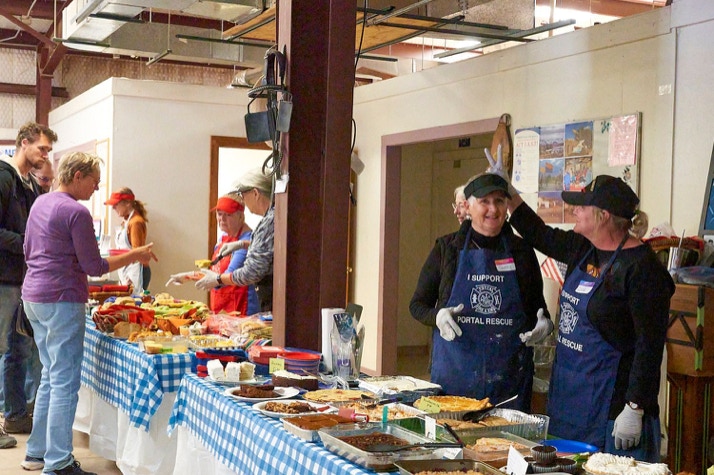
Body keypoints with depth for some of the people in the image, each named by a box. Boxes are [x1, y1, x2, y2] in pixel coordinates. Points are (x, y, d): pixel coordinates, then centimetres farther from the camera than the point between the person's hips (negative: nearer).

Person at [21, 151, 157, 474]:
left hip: (33, 298, 10)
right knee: (65, 383, -4)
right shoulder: (76, 212, -15)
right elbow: (94, 267, -12)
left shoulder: (40, 203, 12)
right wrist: (134, 256, -5)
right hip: (61, 300, -9)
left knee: (51, 375, 18)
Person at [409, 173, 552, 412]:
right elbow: (417, 304, 7)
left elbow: (538, 306, 17)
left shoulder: (521, 251, 7)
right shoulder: (447, 248, 3)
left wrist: (544, 325, -5)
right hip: (455, 370, -1)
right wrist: (438, 317, -13)